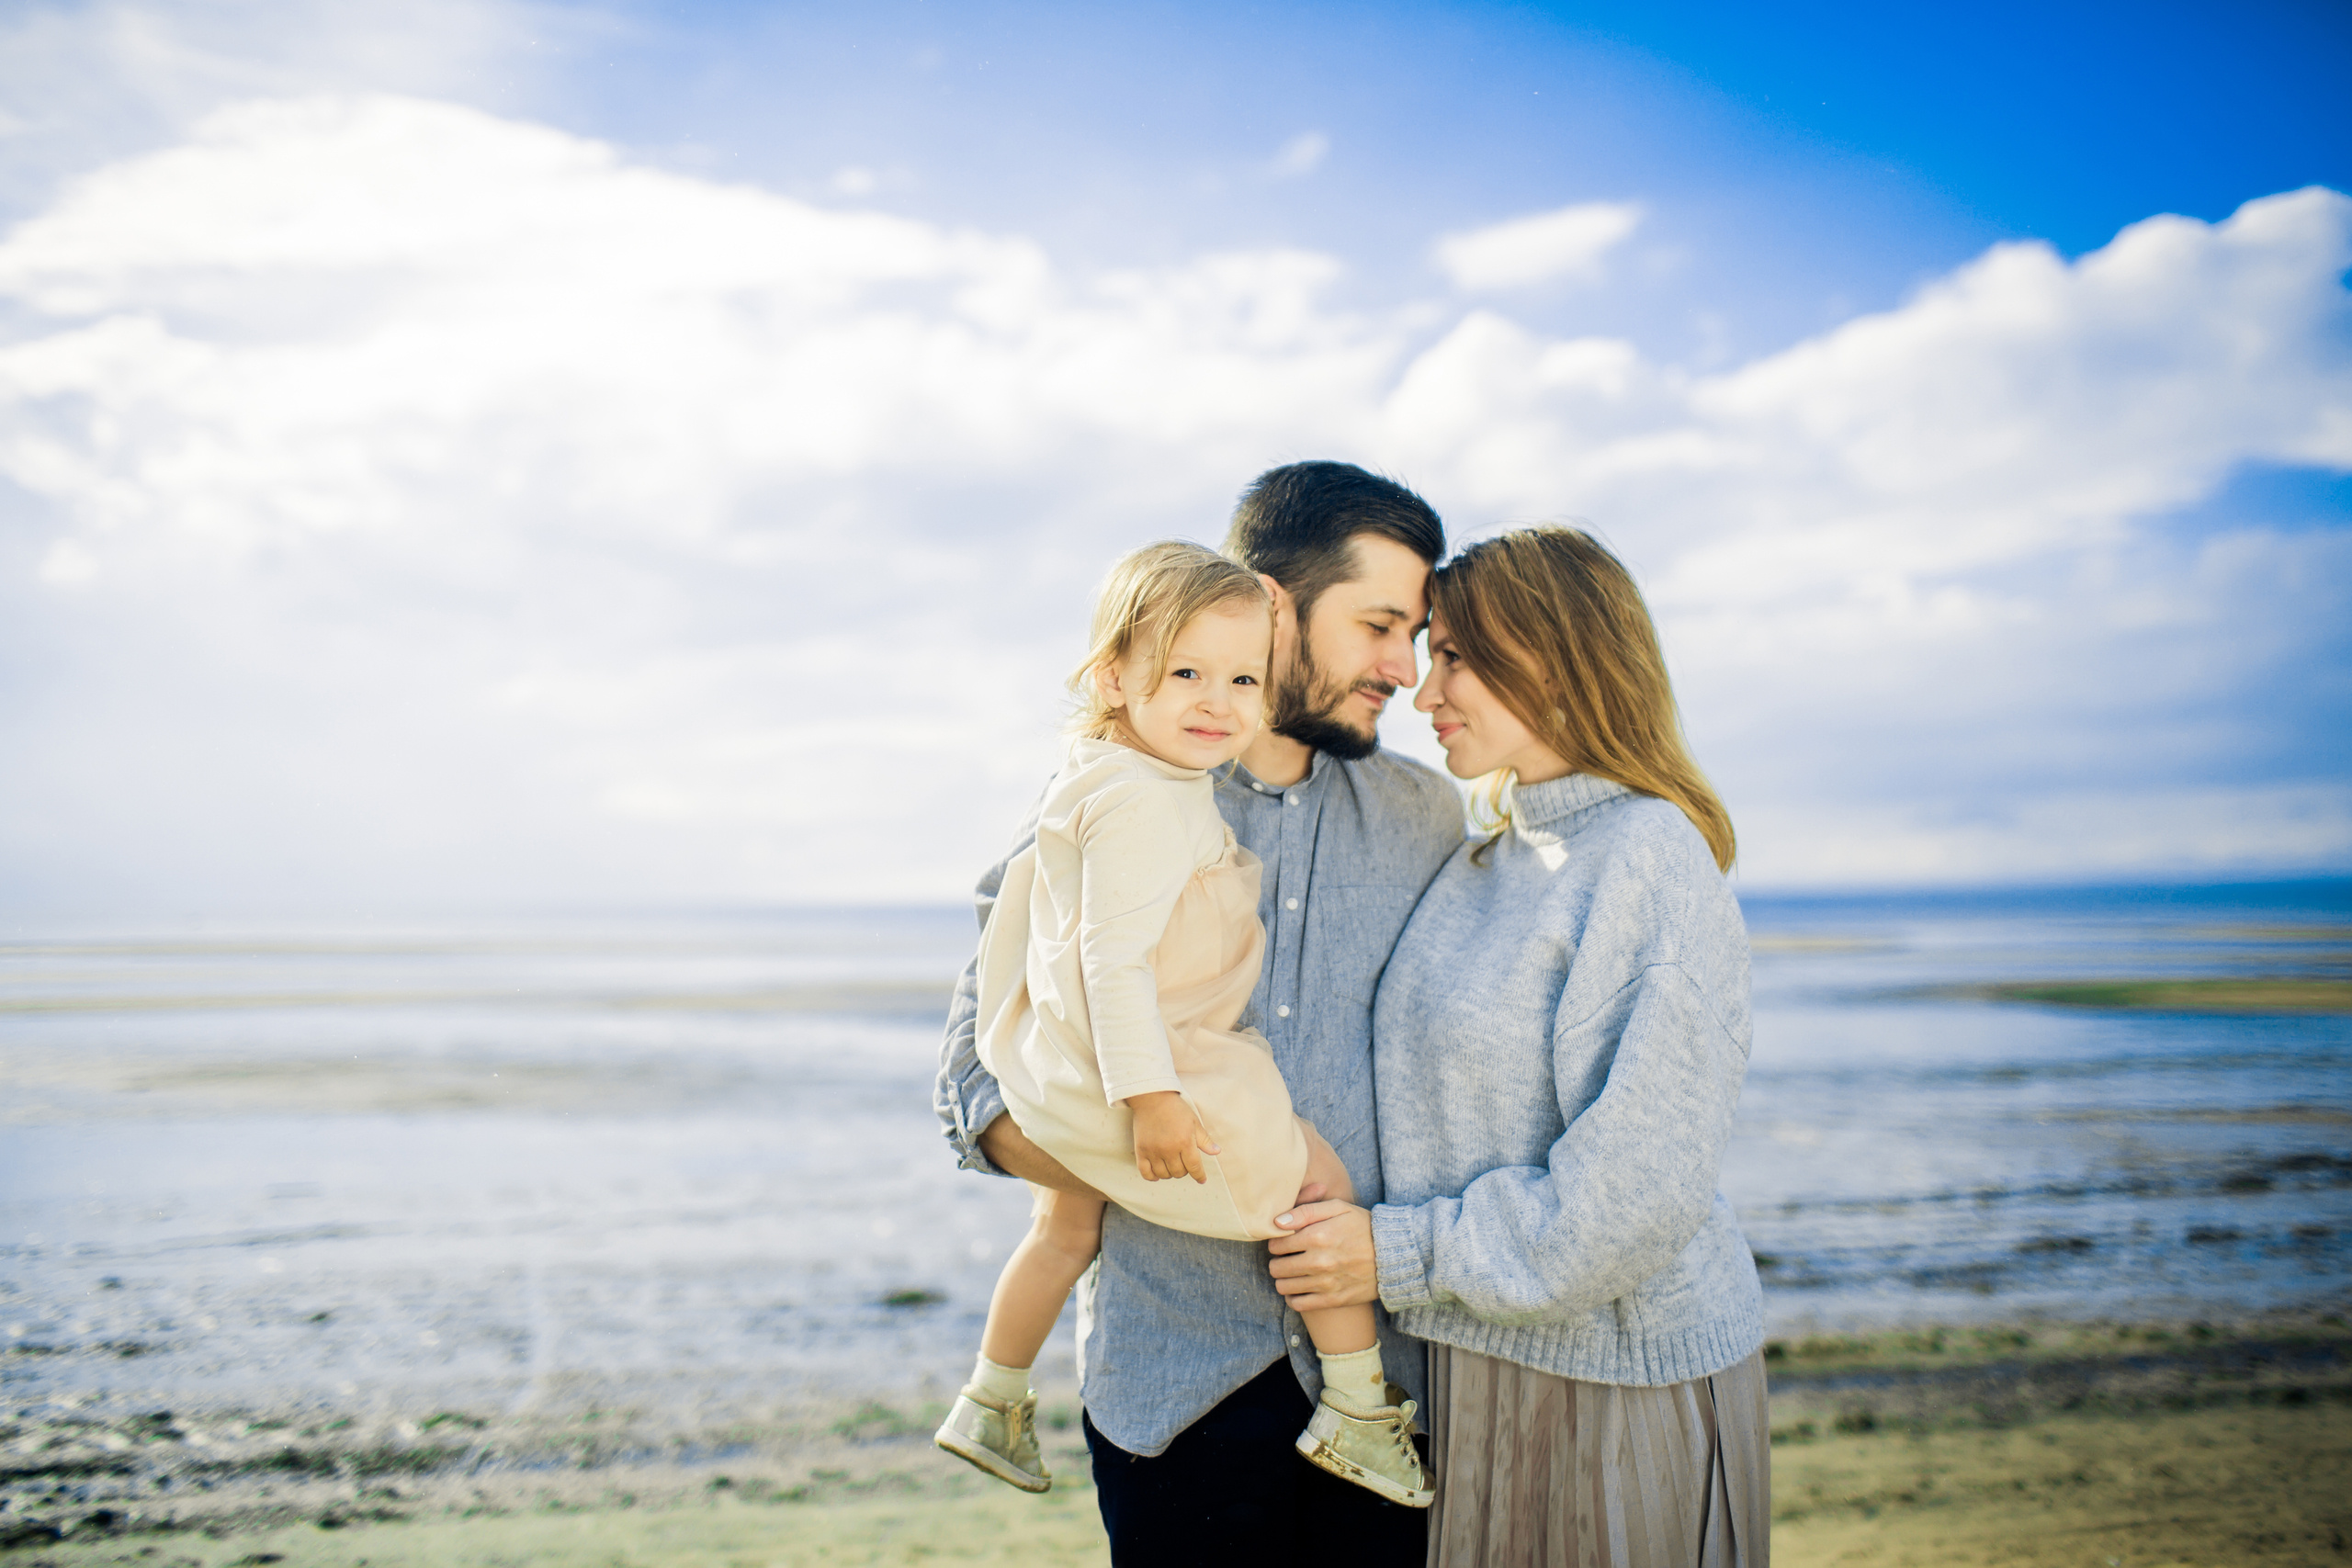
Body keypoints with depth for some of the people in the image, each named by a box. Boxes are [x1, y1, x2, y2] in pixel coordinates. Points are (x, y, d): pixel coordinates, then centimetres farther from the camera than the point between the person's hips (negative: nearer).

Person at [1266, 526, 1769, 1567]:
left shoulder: (1651, 857, -16)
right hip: (1482, 1359, 7)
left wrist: (1402, 1253, -16)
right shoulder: (1479, 867, 8)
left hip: (1622, 1381, -7)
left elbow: (1640, 1188, -22)